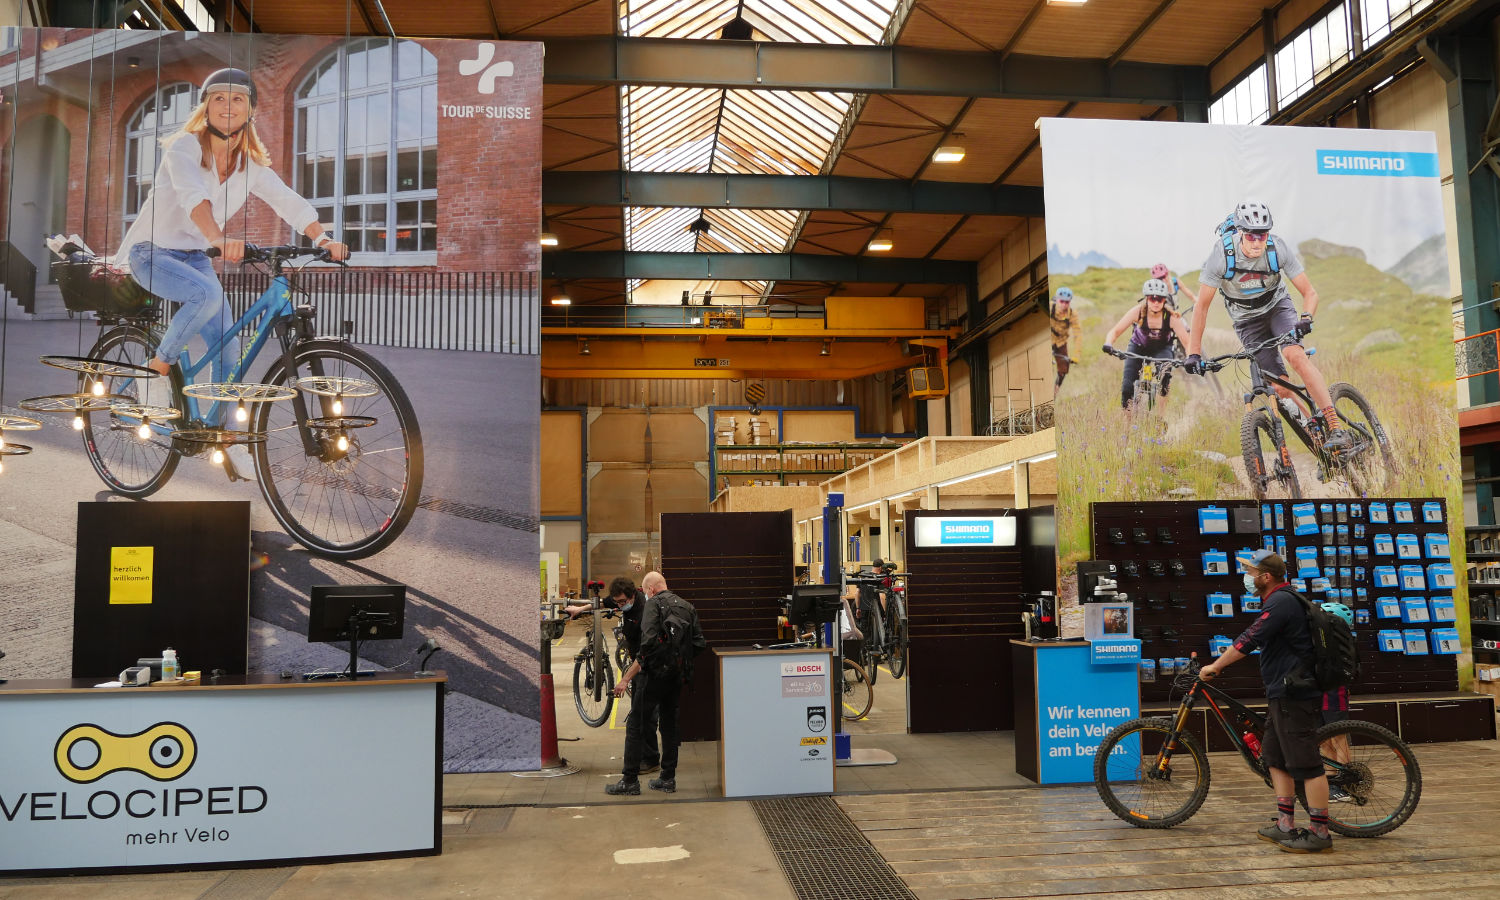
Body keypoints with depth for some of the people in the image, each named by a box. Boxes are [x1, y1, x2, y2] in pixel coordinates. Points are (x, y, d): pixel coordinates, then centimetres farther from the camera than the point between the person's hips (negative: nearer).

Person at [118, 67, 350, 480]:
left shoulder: (251, 164, 1)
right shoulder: (184, 147, -16)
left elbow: (288, 201, -13)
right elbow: (193, 195, -35)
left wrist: (323, 237, -32)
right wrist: (219, 238, -54)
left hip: (196, 256, 6)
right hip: (151, 251, -6)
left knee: (228, 344, -4)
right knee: (207, 294, -34)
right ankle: (158, 368, -11)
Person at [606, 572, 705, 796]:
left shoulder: (654, 604, -9)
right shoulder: (687, 606, 12)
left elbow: (648, 644, -20)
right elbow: (699, 643, 8)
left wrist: (626, 679, -17)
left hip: (654, 674, -7)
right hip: (677, 676, 7)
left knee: (635, 726, 2)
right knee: (669, 725, 15)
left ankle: (630, 781, 4)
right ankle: (668, 779, 19)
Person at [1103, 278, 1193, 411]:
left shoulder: (1171, 317, -29)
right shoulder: (1137, 311, -28)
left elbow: (1186, 341, -30)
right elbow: (1115, 331, -28)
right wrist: (1108, 345, -49)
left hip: (1161, 348, 0)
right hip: (1138, 347, 0)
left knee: (1165, 375, -30)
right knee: (1127, 387, -17)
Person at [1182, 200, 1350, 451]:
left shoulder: (1279, 249, -24)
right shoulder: (1222, 254, -27)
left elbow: (1310, 292, -17)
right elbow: (1202, 305, -20)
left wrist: (1306, 318, -39)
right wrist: (1194, 353, -24)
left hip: (1277, 305, 0)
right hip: (1246, 320, 0)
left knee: (1296, 356, -28)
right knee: (1280, 387, -9)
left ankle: (1336, 428, -28)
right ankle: (1318, 438, 5)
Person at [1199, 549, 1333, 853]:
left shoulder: (1281, 602, -17)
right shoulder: (1278, 600, 16)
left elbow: (1249, 640, -21)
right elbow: (1254, 641, 23)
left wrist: (1214, 666, -13)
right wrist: (1221, 661, 19)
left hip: (1293, 694, -11)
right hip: (1282, 694, 11)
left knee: (1306, 765, -5)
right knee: (1276, 759, 14)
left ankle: (1319, 833, 1)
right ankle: (1285, 826, 19)